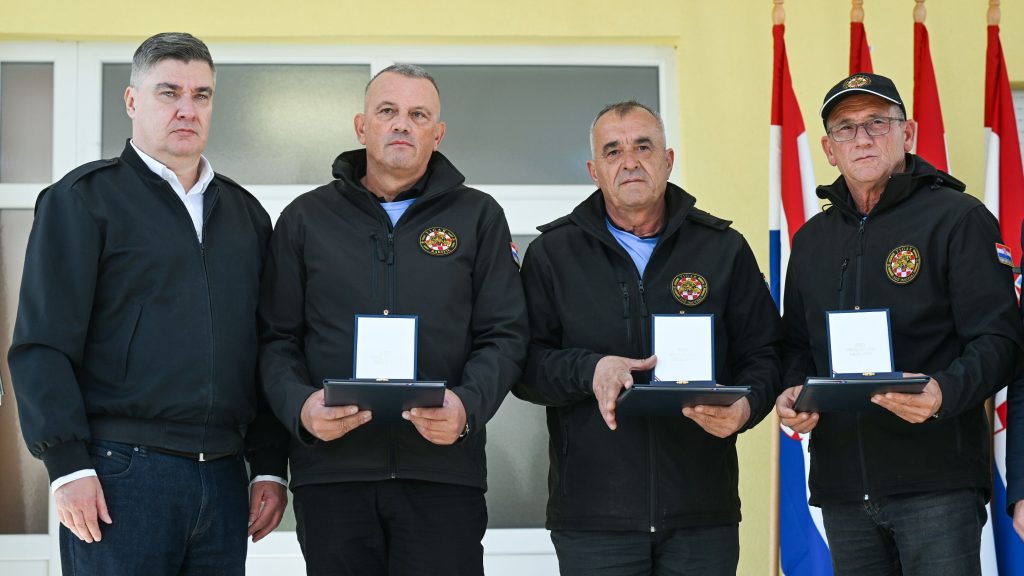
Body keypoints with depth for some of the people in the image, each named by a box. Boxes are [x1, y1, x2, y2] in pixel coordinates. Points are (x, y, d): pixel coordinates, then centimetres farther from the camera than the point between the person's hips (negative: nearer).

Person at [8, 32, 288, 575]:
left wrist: (270, 467, 10)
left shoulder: (245, 213, 17)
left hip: (224, 478, 5)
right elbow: (42, 343, -7)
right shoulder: (82, 199, 1)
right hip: (120, 470, -5)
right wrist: (68, 465, -14)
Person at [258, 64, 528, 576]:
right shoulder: (306, 218, 12)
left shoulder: (477, 217, 10)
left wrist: (468, 405, -13)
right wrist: (300, 406, -10)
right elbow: (278, 339, 9)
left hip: (444, 470, -1)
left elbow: (504, 336, 6)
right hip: (331, 468, 1)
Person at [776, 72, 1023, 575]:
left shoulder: (958, 218, -1)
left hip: (936, 478, -5)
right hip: (840, 482, 5)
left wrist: (945, 391, -26)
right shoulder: (812, 238, 18)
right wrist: (790, 392, 1)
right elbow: (796, 344, 23)